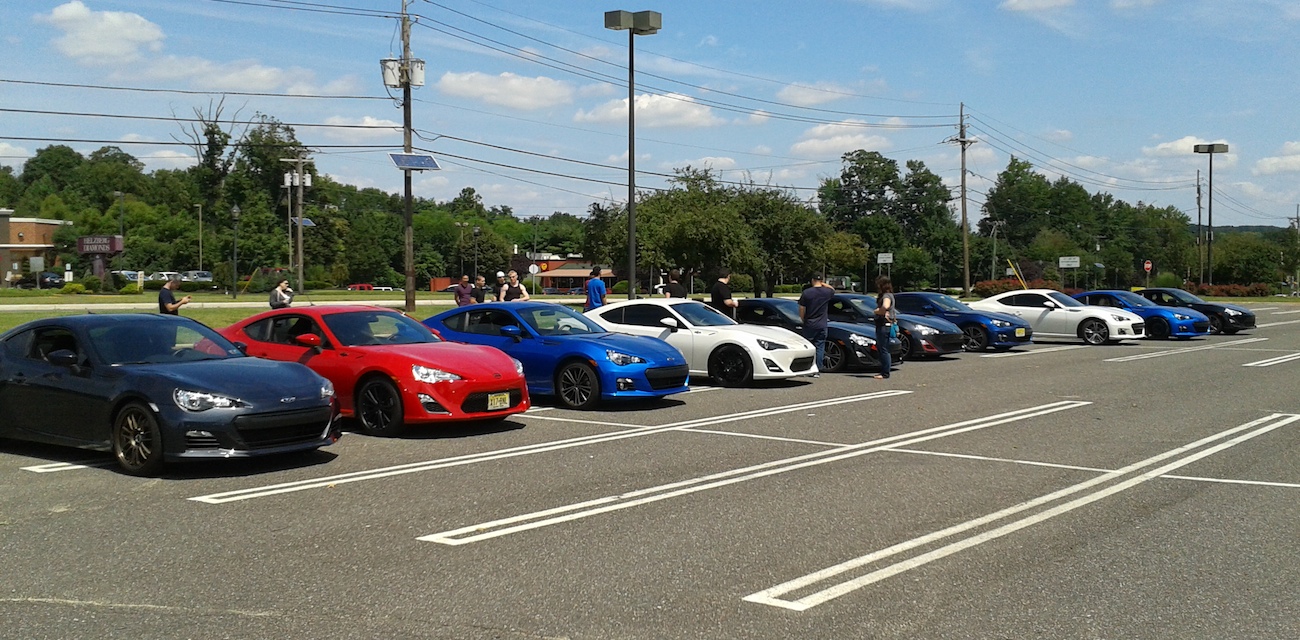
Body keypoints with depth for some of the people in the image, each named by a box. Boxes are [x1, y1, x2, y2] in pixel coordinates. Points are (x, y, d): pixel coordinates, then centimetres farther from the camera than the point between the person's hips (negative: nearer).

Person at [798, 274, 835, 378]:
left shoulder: (806, 293, -6)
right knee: (819, 347, 3)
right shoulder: (827, 292, -1)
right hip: (821, 325, 1)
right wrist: (824, 284, 19)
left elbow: (801, 310, -3)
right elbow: (833, 290, 26)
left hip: (809, 325, -1)